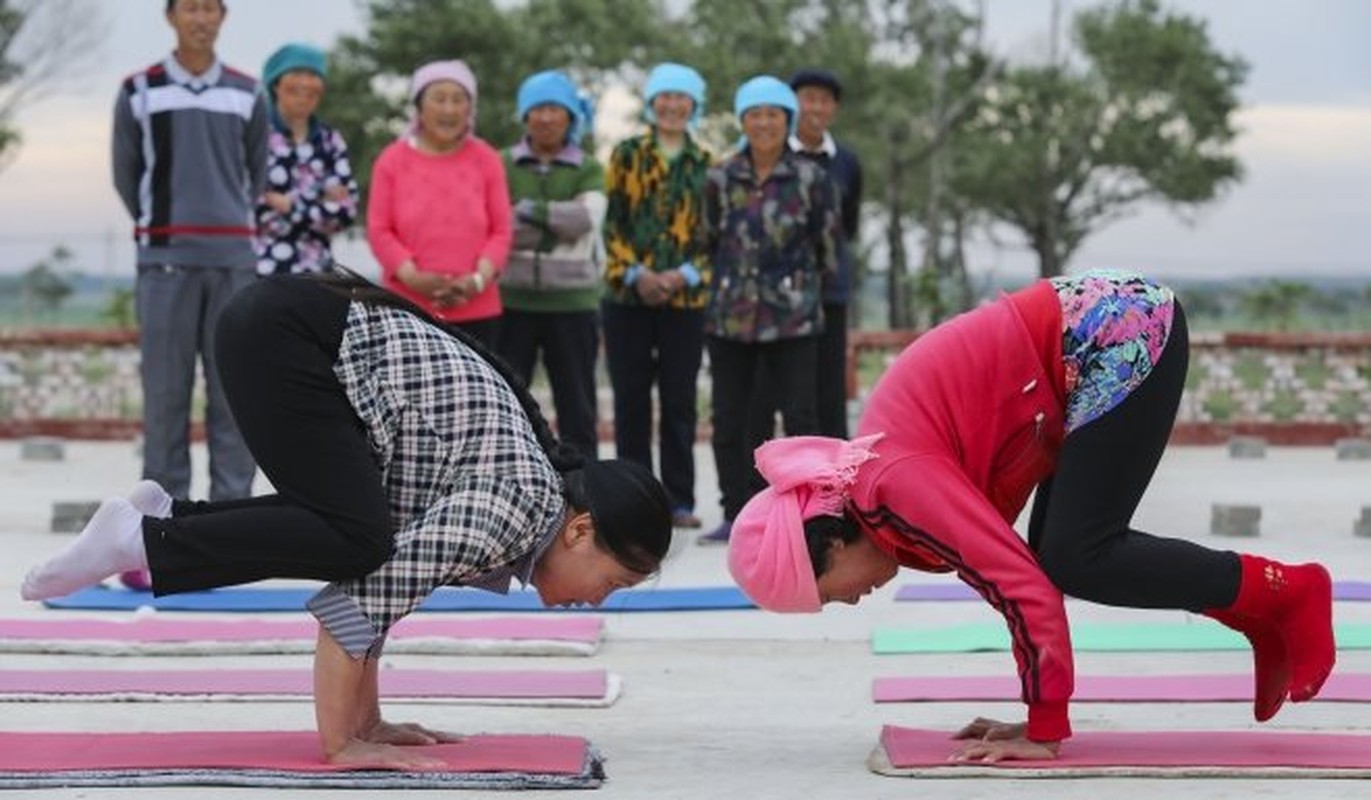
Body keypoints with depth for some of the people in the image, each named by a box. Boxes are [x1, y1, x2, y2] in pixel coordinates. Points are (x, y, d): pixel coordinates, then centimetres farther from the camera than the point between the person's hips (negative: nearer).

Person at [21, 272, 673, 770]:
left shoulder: (528, 488, 9)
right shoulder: (521, 501, -18)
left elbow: (383, 579, 12)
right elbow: (378, 584, -25)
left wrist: (364, 720, 11)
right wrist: (339, 742, -20)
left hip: (303, 329, 9)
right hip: (281, 329, -9)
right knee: (356, 540, -20)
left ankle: (170, 517, 14)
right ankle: (144, 539, -10)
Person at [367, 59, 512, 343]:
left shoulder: (487, 159, 8)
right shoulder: (392, 160, 4)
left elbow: (502, 230, 6)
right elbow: (378, 230, 1)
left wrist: (479, 279, -10)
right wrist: (412, 277, -13)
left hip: (476, 312, 2)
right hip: (407, 310, -1)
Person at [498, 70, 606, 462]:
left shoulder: (589, 169, 7)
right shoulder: (502, 165, 6)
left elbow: (587, 217, -13)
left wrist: (530, 210, -11)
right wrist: (558, 226, -14)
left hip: (573, 302, 0)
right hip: (512, 301, 0)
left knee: (577, 405, 7)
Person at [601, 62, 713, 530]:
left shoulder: (706, 165, 8)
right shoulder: (626, 156, 7)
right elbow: (612, 221, 2)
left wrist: (685, 275, -12)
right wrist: (635, 273, -12)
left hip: (686, 298, 0)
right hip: (628, 296, 0)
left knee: (679, 402, 3)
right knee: (631, 400, 3)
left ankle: (679, 499, 10)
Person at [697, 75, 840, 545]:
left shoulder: (810, 179, -3)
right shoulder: (721, 180, 3)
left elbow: (828, 244, 5)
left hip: (792, 318, -3)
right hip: (730, 316, 3)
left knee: (800, 418, -3)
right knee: (728, 420, 6)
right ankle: (736, 515, 16)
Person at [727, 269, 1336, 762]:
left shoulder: (894, 492, -17)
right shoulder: (862, 480, 10)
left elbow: (1023, 588, -20)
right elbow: (1015, 571, 16)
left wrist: (1045, 733, -13)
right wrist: (1040, 714, 17)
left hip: (1125, 336, -9)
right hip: (1103, 326, 9)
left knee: (1076, 560, -10)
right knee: (1057, 553, 8)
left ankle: (1286, 592, -1)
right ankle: (1263, 620, 15)